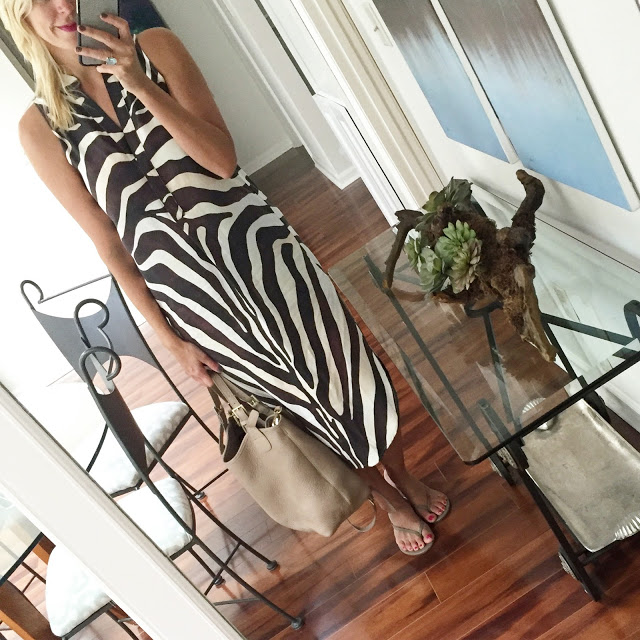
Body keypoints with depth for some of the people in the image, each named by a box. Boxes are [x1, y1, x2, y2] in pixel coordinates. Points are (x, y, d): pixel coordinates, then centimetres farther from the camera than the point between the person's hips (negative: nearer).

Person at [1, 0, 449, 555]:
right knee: (303, 398, 16)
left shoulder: (155, 48, -3)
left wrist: (140, 84, -24)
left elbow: (223, 159, -12)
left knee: (344, 368, 11)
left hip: (258, 248, 0)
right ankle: (388, 499, 42)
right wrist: (170, 338, -1)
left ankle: (405, 477, 42)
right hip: (186, 289, 1)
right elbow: (107, 242, -2)